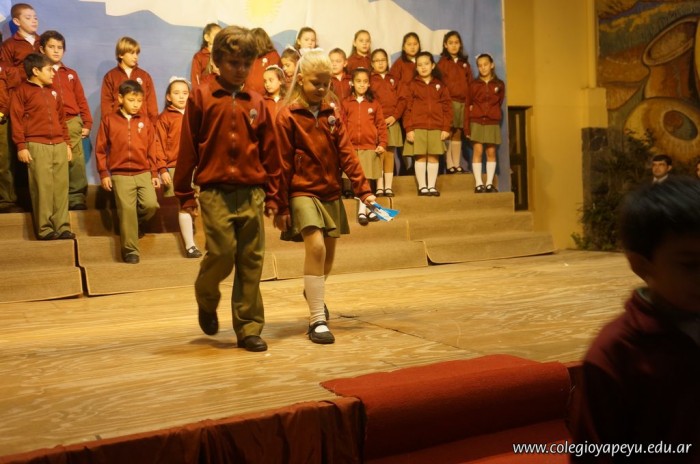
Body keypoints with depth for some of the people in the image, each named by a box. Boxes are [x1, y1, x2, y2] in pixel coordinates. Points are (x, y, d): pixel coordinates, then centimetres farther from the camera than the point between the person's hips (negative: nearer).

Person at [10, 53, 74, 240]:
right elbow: (17, 120, -5)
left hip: (59, 146, 6)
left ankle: (63, 227, 7)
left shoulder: (52, 92, 20)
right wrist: (21, 146, -11)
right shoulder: (21, 91, 0)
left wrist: (67, 142, 16)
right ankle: (44, 229, 1)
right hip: (37, 146, -6)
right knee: (42, 188, -6)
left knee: (61, 187, 3)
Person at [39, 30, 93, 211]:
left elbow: (81, 99, 16)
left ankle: (77, 199, 6)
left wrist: (87, 123, 9)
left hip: (73, 124, 3)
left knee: (76, 164, 1)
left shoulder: (71, 74, 18)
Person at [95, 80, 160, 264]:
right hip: (120, 175, -2)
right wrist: (104, 173, -1)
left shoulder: (145, 121, 8)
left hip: (144, 173, 2)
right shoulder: (108, 120, 2)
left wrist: (154, 173, 4)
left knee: (151, 204, -13)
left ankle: (135, 225, 19)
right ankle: (130, 250, 4)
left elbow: (151, 149, 8)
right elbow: (100, 149, 4)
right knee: (127, 210, -5)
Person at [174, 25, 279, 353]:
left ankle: (249, 329, 13)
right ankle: (206, 301, 21)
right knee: (222, 253, -11)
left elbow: (269, 151, 11)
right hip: (215, 191, -3)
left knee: (251, 262, 3)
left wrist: (271, 195, 9)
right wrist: (185, 194, 0)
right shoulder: (201, 97, 2)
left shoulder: (256, 102, 10)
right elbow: (187, 148, 1)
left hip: (252, 193, 3)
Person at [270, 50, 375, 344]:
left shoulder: (332, 114, 7)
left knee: (328, 254, 12)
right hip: (302, 192, -5)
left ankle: (313, 293, 44)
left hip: (331, 193, 6)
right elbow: (282, 164, -8)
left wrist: (363, 189, -5)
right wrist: (280, 206, -9)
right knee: (316, 246, -21)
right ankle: (317, 320, -13)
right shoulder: (288, 116, -8)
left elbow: (346, 153, 3)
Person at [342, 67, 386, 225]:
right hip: (352, 147, 0)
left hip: (370, 147, 0)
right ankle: (366, 210, 6)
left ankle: (363, 210, 10)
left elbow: (381, 125, 4)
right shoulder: (346, 103, 4)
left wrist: (382, 143, -3)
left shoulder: (374, 103, 5)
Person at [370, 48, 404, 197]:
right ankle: (380, 187, -4)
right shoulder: (370, 79, 6)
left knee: (390, 155, 3)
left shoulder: (393, 80, 16)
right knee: (379, 154, -7)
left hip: (392, 122, 3)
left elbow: (402, 100, 9)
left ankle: (388, 187, 6)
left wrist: (395, 116, -6)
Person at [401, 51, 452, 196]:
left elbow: (447, 107, 7)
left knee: (434, 156, 3)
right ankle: (422, 186, 6)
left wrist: (446, 128, -1)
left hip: (436, 128, 2)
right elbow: (407, 108, 0)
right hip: (417, 127, -2)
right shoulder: (412, 85, 5)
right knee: (420, 157, -2)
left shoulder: (440, 86, 11)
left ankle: (432, 186, 10)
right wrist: (408, 129, -9)